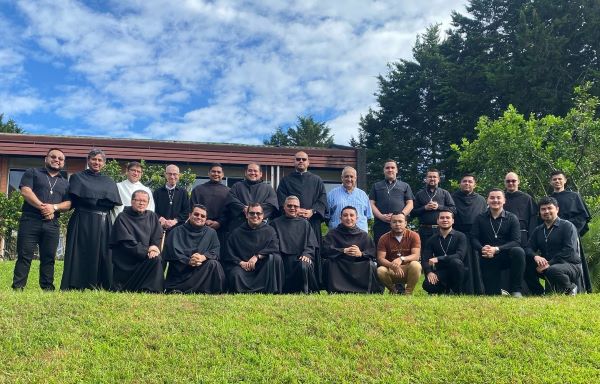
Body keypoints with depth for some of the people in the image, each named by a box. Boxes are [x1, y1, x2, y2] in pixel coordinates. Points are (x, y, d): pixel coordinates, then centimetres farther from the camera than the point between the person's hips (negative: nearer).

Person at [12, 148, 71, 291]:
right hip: (30, 220, -3)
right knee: (24, 256, -5)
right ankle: (17, 287, -6)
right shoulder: (32, 172, 11)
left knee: (48, 258, 3)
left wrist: (54, 207, -11)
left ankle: (47, 288, 6)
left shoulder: (65, 183, 21)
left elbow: (68, 203, 10)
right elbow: (25, 191, -5)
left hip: (52, 224, 3)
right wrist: (42, 207, -16)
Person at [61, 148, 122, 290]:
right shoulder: (77, 177, 8)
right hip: (82, 222, -3)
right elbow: (74, 200, -2)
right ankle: (76, 286, -3)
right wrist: (100, 202, -4)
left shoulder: (109, 182, 17)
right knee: (81, 254, -5)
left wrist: (91, 200, -1)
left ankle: (101, 287, 4)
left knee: (103, 254, 0)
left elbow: (112, 203, 7)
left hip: (103, 224, 3)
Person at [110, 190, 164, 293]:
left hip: (144, 258, 4)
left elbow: (157, 238, 4)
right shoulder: (122, 218, -5)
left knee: (156, 259, -24)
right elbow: (127, 243, -12)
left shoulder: (152, 217, 9)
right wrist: (147, 250, -19)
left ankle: (152, 291, -19)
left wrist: (154, 249, -17)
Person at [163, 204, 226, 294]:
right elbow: (172, 252, -4)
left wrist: (203, 257, -22)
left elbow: (215, 251, 1)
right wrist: (188, 261, -22)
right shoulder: (177, 232, 8)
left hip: (201, 270, 3)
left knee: (214, 264, -28)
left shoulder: (211, 233, 15)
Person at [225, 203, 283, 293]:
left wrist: (257, 256, -19)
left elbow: (274, 248, -7)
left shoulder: (269, 230, 10)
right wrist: (241, 262, -13)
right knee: (236, 274, -34)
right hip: (243, 266, -1)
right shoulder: (236, 233, 11)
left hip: (263, 268, 1)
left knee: (275, 258, -28)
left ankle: (272, 292, -26)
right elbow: (229, 255, 6)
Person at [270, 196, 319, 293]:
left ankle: (305, 292, -16)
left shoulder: (304, 224, 18)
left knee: (304, 266, -31)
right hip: (283, 259, -1)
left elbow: (311, 245, 10)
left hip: (300, 258, 1)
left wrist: (306, 254, -11)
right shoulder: (275, 223, 14)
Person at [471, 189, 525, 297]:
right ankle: (498, 290, 35)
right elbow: (474, 239, -3)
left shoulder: (512, 218, 1)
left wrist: (496, 249, -25)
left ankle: (516, 290, -21)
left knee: (518, 251, -34)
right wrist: (482, 249, -26)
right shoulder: (480, 219, 6)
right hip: (487, 260, 1)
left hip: (506, 256, -1)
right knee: (492, 295, -5)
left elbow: (516, 241, -10)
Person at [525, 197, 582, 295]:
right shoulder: (538, 230, 14)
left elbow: (569, 251, -17)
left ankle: (570, 289, -7)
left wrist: (549, 264, -25)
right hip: (546, 265, 5)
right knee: (527, 266, -19)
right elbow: (529, 249, 3)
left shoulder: (567, 226, -5)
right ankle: (539, 293, -2)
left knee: (553, 270, -38)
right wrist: (536, 257, -22)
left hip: (571, 265, -5)